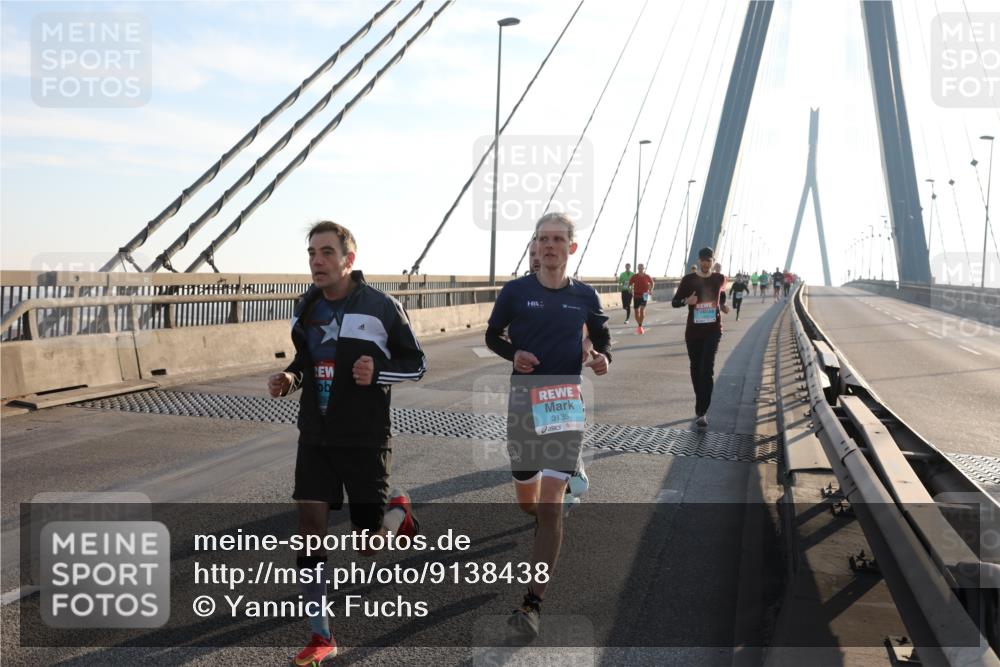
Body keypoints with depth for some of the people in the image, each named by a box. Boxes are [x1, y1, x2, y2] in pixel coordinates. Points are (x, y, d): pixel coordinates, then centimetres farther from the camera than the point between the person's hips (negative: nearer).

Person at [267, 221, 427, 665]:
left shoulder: (381, 306, -9)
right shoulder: (306, 306, 6)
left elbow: (417, 364, -3)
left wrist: (378, 371, -21)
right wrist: (290, 378, 0)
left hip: (366, 440, -4)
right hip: (315, 437, 4)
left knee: (369, 545, 0)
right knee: (309, 528, -1)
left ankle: (397, 511, 35)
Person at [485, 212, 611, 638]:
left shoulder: (584, 296, 3)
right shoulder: (516, 291, 0)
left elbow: (602, 336, 17)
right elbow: (492, 335, 10)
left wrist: (603, 358, -6)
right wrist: (513, 353, -11)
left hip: (567, 403, -1)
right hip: (524, 399, 1)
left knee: (551, 506, -9)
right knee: (527, 501, 15)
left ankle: (533, 604, -5)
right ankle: (546, 540, 52)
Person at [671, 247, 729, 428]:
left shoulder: (720, 279, 5)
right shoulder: (688, 280, -1)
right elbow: (674, 302, 1)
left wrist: (723, 306, 6)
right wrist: (686, 301, -20)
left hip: (713, 330, -1)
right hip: (693, 331, 1)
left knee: (707, 369, -14)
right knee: (696, 369, 10)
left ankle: (701, 412, -16)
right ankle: (701, 407, 30)